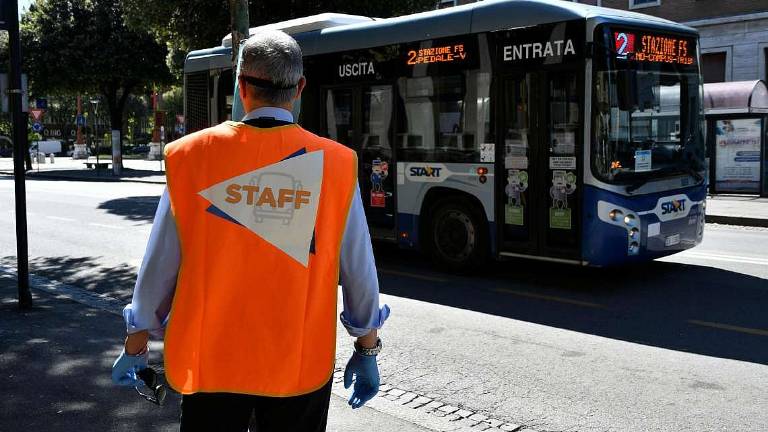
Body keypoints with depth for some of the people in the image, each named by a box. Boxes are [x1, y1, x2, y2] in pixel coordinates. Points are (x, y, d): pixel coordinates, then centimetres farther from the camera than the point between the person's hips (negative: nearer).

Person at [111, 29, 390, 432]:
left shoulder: (191, 157, -9)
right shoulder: (335, 164, -10)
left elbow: (159, 265, -4)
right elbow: (359, 271, -4)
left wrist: (135, 346, 10)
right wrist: (367, 351, 10)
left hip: (211, 359, 1)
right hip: (302, 365, 0)